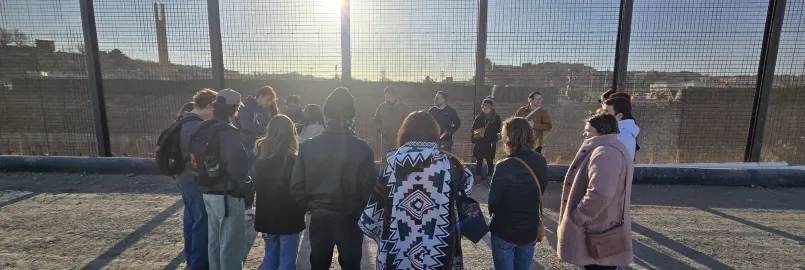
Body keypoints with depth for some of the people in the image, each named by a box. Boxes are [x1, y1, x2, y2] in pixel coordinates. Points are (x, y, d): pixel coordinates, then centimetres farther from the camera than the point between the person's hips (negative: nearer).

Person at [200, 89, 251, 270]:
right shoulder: (229, 131, -20)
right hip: (227, 194, -9)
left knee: (215, 239, 21)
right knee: (231, 242, 3)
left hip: (209, 192, 9)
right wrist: (244, 184, -12)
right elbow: (236, 163, -28)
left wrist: (208, 181, 17)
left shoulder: (205, 128, 8)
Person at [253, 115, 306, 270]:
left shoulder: (261, 157, 2)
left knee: (270, 257, 18)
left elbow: (257, 185, 12)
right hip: (289, 217, -6)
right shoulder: (293, 160, -15)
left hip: (266, 216, 6)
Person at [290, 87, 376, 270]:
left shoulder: (308, 146, -10)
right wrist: (361, 211, 6)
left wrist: (312, 206, 11)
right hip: (350, 220, -2)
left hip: (319, 219, 2)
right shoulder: (362, 149, -16)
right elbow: (369, 189, -15)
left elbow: (296, 188, -8)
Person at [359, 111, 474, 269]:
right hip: (439, 252, 0)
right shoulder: (447, 163, -11)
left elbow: (375, 207, -6)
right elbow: (468, 183, 8)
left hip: (398, 253, 1)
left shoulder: (393, 164, -10)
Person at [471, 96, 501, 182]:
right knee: (479, 161, 8)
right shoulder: (479, 117, 7)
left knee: (490, 161, 5)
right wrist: (473, 139, -2)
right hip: (479, 142, 2)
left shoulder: (496, 117, 1)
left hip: (490, 143, -2)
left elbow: (497, 130, -2)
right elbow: (473, 129, 8)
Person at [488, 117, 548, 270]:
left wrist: (494, 213, 5)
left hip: (505, 230, -5)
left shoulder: (504, 167, -26)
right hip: (531, 229, 5)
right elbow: (540, 191, 7)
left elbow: (493, 199, -16)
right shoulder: (541, 162, -7)